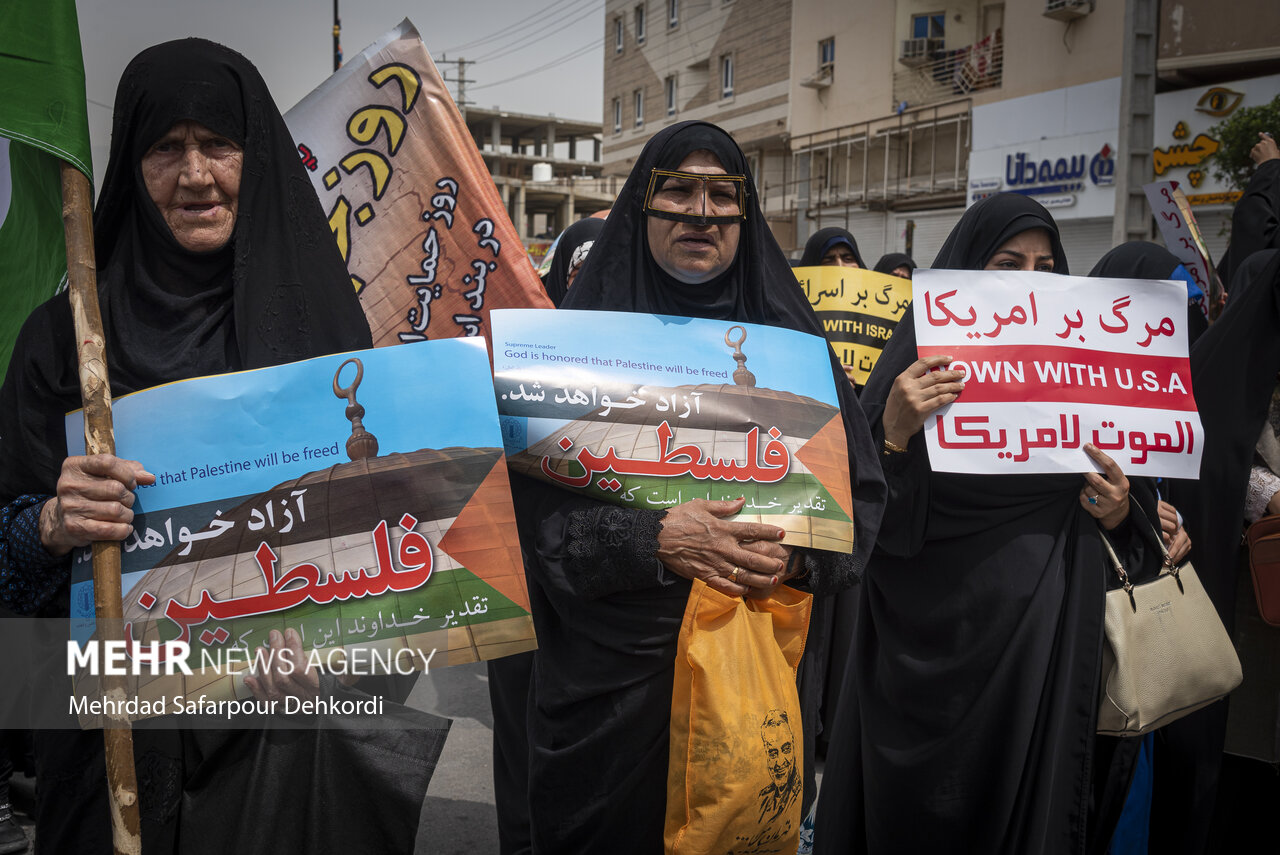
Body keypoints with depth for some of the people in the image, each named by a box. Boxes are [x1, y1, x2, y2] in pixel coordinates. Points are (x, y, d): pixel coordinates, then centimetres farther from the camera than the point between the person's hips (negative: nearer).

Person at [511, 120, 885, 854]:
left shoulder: (790, 338, 5)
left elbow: (863, 491, 4)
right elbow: (532, 493, -9)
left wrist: (796, 552, -15)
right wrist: (653, 541, -22)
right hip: (612, 670, -1)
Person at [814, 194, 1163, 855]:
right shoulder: (920, 360, -3)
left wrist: (1122, 512, -6)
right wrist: (893, 433, -27)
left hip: (1042, 638, 3)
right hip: (933, 640, -3)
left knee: (1029, 802, 13)